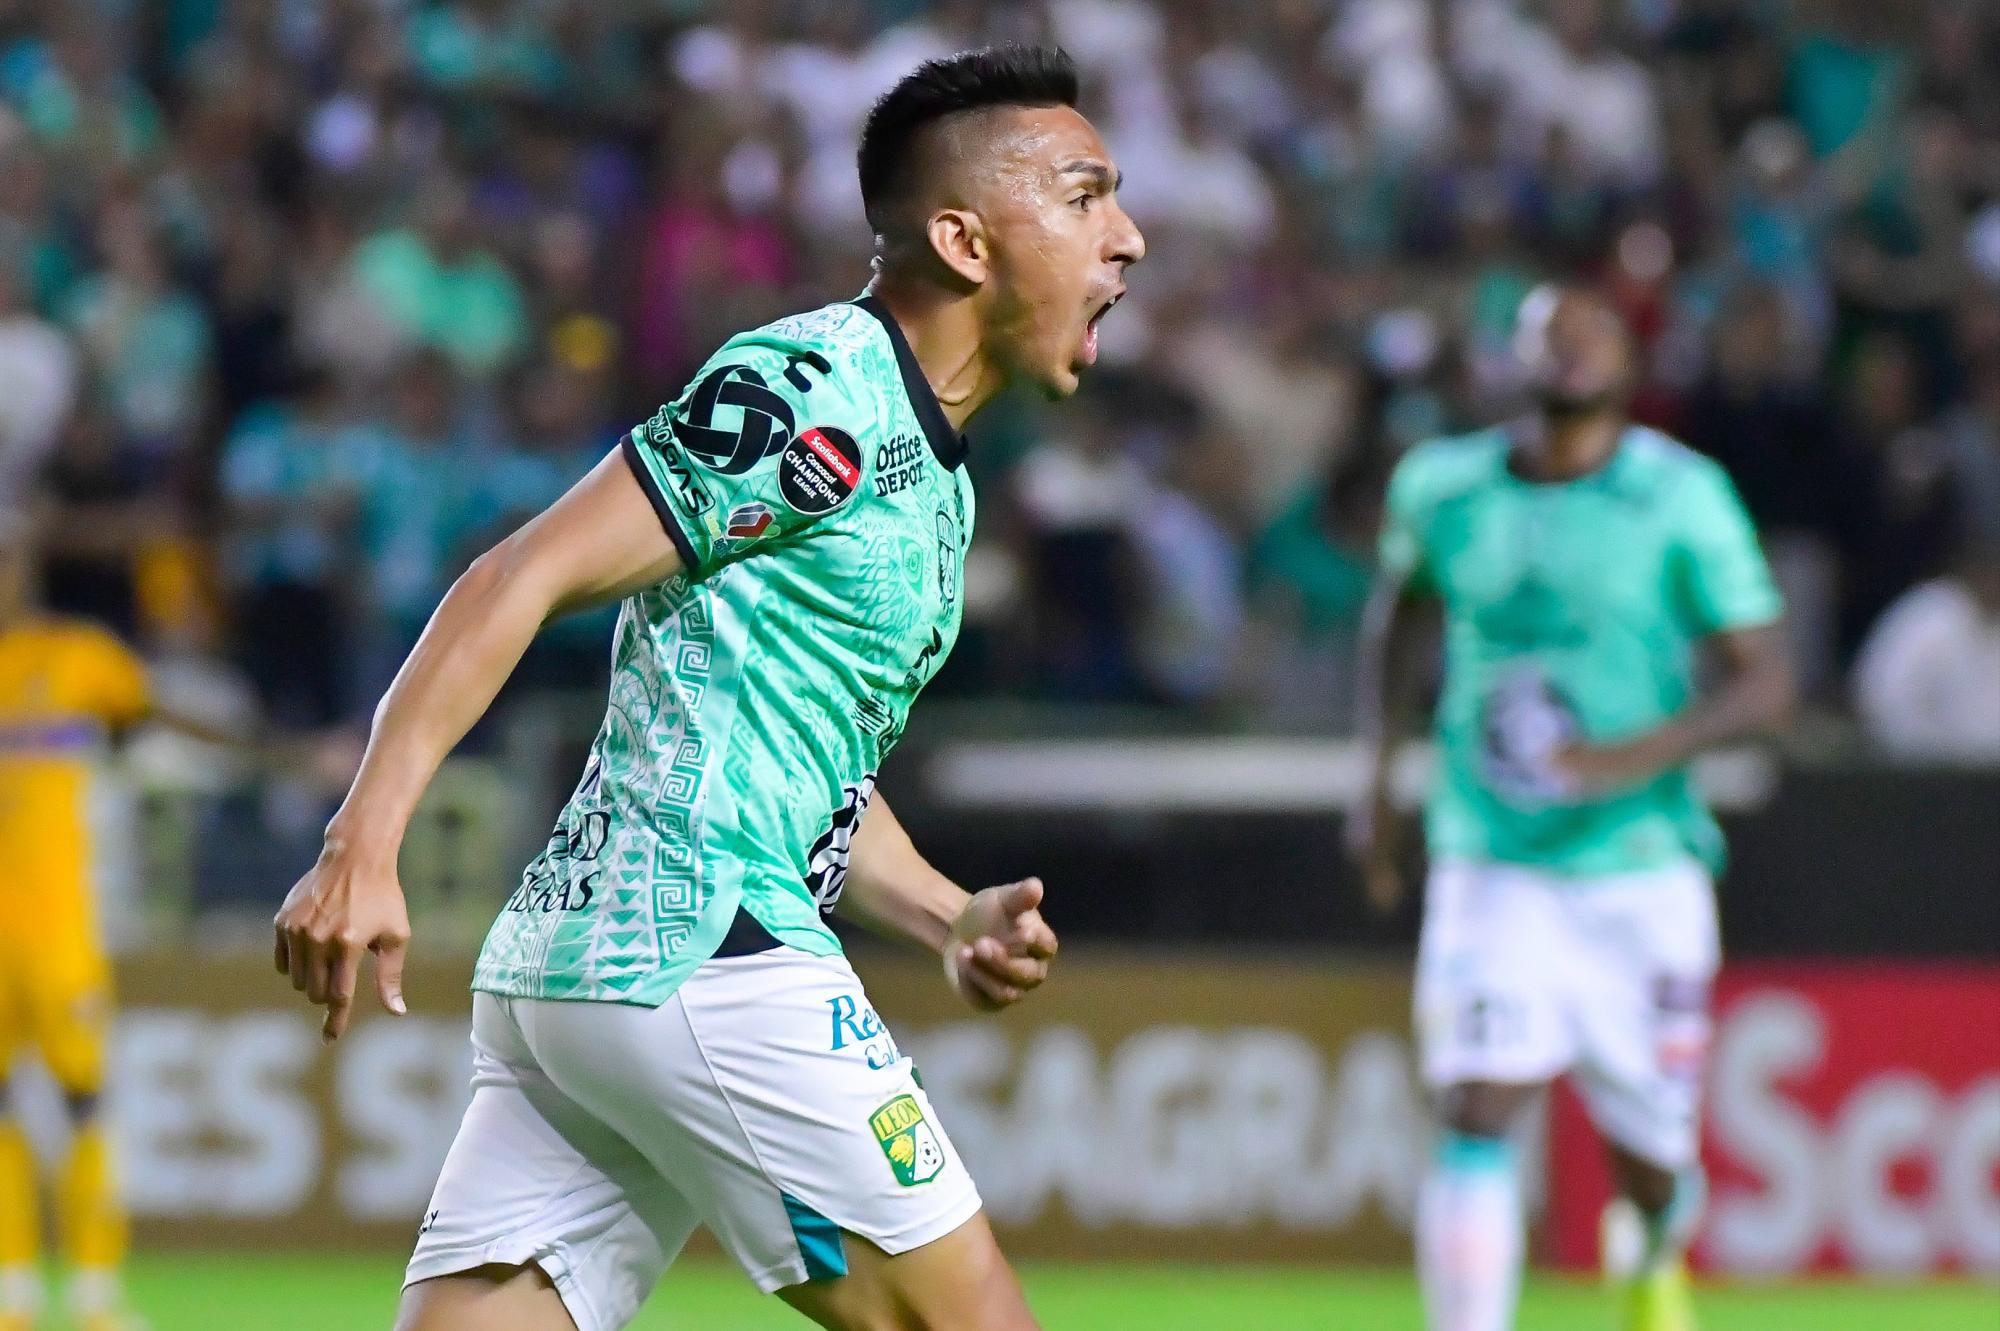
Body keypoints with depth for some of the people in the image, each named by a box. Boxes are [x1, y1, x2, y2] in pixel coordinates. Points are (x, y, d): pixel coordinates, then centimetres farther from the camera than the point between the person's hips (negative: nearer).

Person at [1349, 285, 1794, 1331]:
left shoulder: (1682, 498, -8)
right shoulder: (1441, 488, 1)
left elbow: (1763, 683, -9)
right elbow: (1398, 612, 22)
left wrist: (1641, 755, -26)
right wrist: (1381, 775, 14)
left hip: (1642, 874, -1)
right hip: (1491, 873, 1)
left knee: (1648, 1162, 10)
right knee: (1475, 1119, -18)